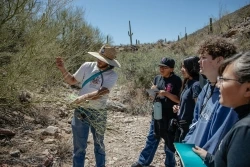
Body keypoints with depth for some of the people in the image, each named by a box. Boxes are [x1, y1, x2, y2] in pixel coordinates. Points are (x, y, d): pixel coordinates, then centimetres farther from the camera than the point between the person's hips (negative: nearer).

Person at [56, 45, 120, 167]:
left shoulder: (112, 75, -9)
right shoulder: (87, 66, -4)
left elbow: (102, 92, -25)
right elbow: (71, 81, 8)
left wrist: (85, 96, -40)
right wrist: (62, 69, -6)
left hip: (98, 113, 0)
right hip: (81, 111, 1)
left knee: (99, 144, 20)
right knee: (79, 146, 8)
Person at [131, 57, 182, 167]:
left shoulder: (176, 80, -12)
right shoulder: (157, 78, 4)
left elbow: (179, 100, -14)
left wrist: (166, 93, -26)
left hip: (170, 116, -5)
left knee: (169, 142, 10)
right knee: (152, 138, 15)